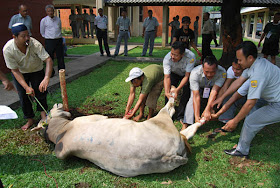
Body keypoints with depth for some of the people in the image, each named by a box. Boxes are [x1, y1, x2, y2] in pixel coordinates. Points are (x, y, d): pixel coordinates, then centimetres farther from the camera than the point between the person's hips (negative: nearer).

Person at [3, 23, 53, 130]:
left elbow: (48, 60, -37)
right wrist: (26, 87, -33)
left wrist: (46, 78, -52)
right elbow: (15, 70, -24)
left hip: (36, 70, 0)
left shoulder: (35, 44, -33)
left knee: (40, 92, -8)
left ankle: (43, 114, 13)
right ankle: (30, 119, 14)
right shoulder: (7, 49, -30)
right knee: (24, 96, -1)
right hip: (20, 73, 0)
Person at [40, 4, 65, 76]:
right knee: (50, 58, 2)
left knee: (60, 57, 5)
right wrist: (48, 37, 12)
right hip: (49, 41, -2)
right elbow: (42, 32, 10)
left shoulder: (58, 19, 9)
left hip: (59, 40, 3)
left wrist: (58, 36, 14)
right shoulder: (43, 20, 0)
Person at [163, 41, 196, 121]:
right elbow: (167, 77, -35)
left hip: (186, 74, -1)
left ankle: (180, 115, -3)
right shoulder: (167, 58, -33)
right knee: (169, 90, -18)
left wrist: (178, 89, -46)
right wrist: (167, 92, -51)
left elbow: (187, 76, -34)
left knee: (187, 91, -19)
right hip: (174, 73, 1)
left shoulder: (191, 57, -37)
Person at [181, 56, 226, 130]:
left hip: (213, 88, 3)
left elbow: (214, 91, -39)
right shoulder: (195, 73, -37)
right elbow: (196, 96, -39)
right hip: (198, 88, -2)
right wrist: (197, 116, -45)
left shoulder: (222, 72, -35)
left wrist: (207, 110, -49)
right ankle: (185, 125, -33)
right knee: (193, 98, -30)